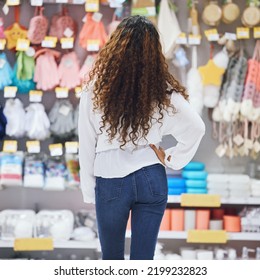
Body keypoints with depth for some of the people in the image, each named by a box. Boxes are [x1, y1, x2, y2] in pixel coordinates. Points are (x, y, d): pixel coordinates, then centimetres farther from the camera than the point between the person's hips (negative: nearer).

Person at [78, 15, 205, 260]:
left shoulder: (95, 90, -8)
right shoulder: (162, 91, -5)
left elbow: (86, 145, -3)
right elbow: (196, 127, -7)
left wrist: (89, 190, 5)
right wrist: (172, 160, 3)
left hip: (110, 183, -1)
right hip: (151, 180, 1)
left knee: (112, 258, 17)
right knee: (143, 260, 7)